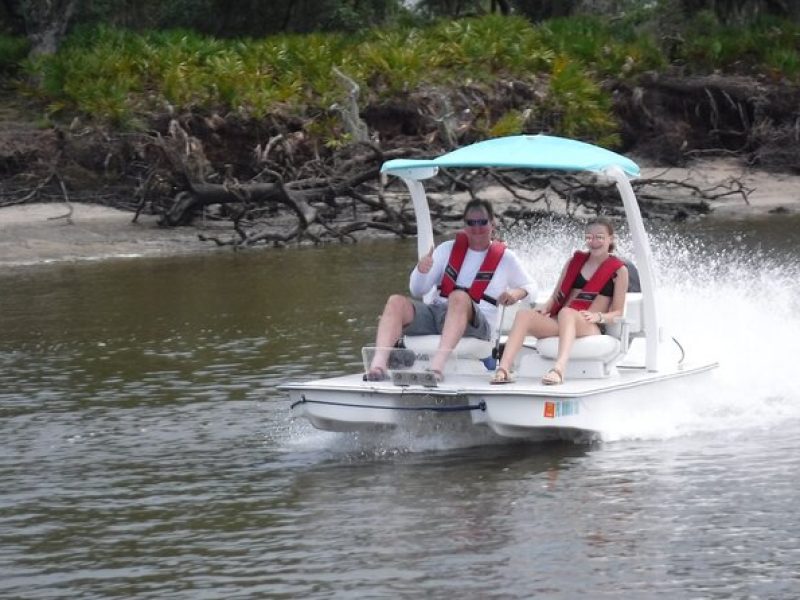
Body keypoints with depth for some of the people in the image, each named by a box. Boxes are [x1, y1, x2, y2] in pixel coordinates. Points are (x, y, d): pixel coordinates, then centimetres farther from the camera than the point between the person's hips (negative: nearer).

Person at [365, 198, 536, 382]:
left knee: (459, 297, -38)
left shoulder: (505, 257, 12)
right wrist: (421, 270, -10)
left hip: (474, 325, -3)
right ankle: (378, 364, -44)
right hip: (435, 312, 3)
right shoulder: (448, 249, 17)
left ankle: (437, 365, -54)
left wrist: (517, 293, -5)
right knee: (396, 302, -25)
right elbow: (417, 291, 13)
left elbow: (531, 289, 19)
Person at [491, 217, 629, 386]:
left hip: (590, 327, -5)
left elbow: (618, 313, 4)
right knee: (524, 315, -25)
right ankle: (503, 369, -44)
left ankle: (559, 370, -64)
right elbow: (557, 296, 21)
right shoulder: (575, 262, 21)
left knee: (566, 313, -40)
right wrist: (545, 308, -1)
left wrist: (598, 316, -16)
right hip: (559, 322, 5)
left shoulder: (619, 270, 8)